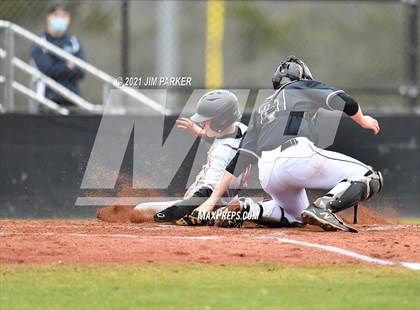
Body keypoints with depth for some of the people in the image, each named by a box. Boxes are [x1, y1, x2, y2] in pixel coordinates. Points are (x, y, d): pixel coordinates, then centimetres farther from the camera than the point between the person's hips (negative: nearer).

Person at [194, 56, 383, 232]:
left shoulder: (261, 110, 31)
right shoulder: (302, 87, 19)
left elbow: (240, 158, 24)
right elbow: (342, 100, 4)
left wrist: (213, 199, 22)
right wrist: (363, 121, 23)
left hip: (267, 175, 7)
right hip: (300, 156, -6)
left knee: (296, 215, 32)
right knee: (371, 179, -2)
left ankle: (247, 209, 8)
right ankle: (324, 206, -26)